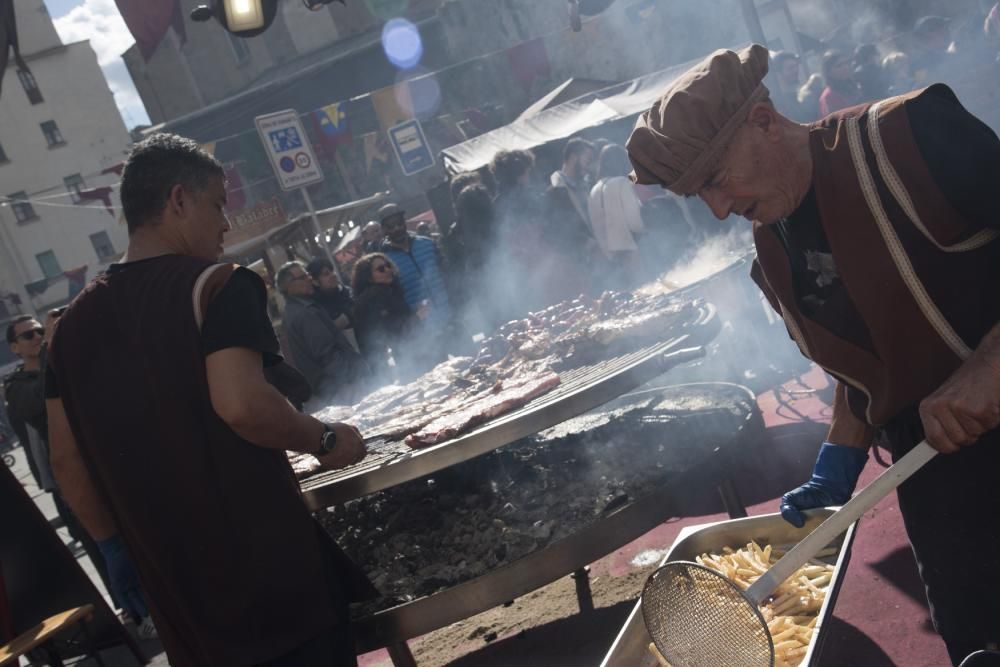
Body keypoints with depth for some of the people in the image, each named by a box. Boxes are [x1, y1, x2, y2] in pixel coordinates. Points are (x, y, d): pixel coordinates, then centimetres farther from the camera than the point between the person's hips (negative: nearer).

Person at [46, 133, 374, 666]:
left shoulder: (75, 322, 7)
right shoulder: (218, 286, -13)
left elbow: (66, 460, 10)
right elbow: (242, 404, -27)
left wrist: (115, 546, 18)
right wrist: (327, 440, -11)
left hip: (169, 571, 6)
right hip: (262, 556, -6)